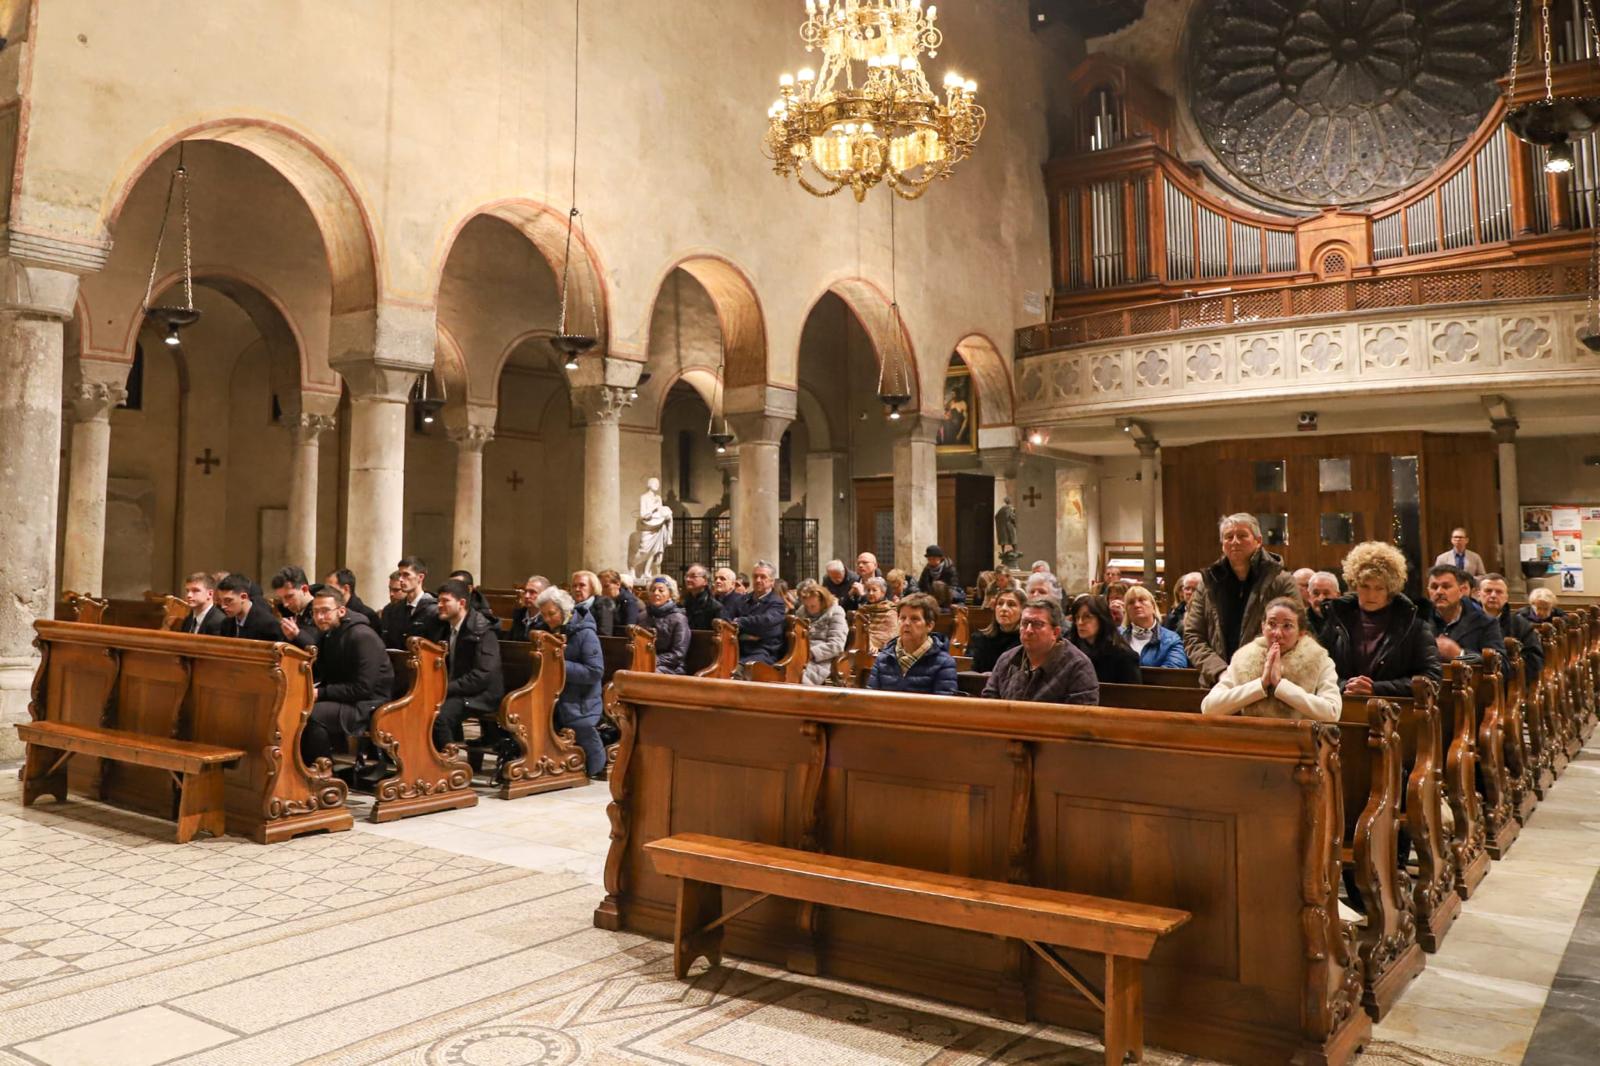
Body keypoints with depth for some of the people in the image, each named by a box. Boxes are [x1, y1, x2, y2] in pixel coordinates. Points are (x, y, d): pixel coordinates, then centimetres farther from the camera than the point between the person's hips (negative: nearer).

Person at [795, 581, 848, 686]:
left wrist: (811, 653, -17)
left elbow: (836, 645, -7)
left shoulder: (835, 613, 4)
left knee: (800, 677, -39)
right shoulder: (801, 612, 23)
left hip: (821, 660, -5)